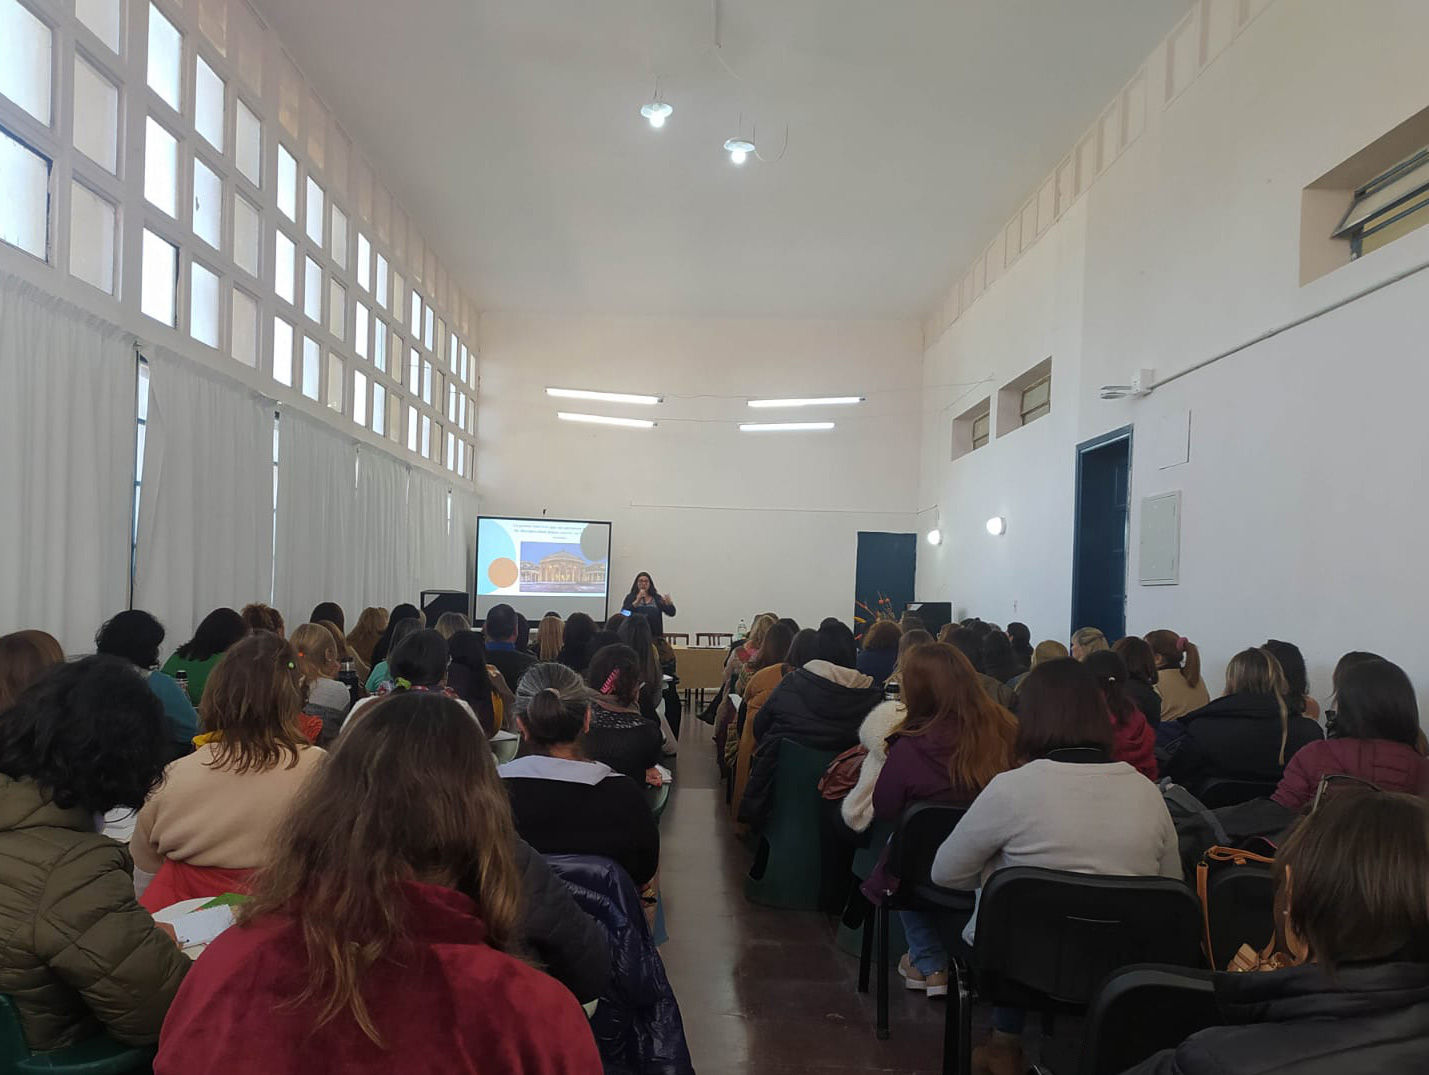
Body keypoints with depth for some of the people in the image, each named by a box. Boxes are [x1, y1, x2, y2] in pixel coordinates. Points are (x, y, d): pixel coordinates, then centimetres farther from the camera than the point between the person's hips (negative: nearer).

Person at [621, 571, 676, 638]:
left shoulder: (657, 598, 9)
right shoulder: (630, 597, 7)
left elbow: (671, 613, 1)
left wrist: (669, 603, -19)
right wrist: (637, 601, -16)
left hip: (654, 635, 1)